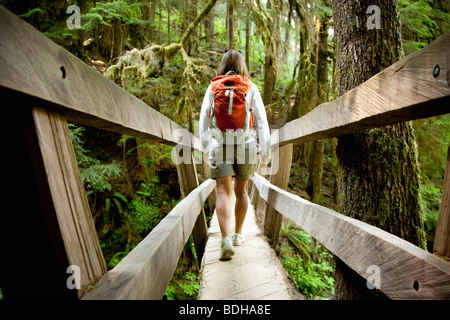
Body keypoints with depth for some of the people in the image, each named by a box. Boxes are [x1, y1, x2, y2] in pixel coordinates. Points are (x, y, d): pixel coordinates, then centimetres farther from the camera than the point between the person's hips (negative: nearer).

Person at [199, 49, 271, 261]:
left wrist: (206, 148, 19)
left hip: (220, 146, -1)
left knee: (223, 192, -4)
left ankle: (226, 239, -20)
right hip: (246, 145, 1)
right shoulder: (251, 88, 5)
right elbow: (261, 120, 0)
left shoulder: (213, 88, 8)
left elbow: (204, 121, 9)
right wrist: (265, 151, 4)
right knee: (241, 191, 15)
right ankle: (238, 234, 29)